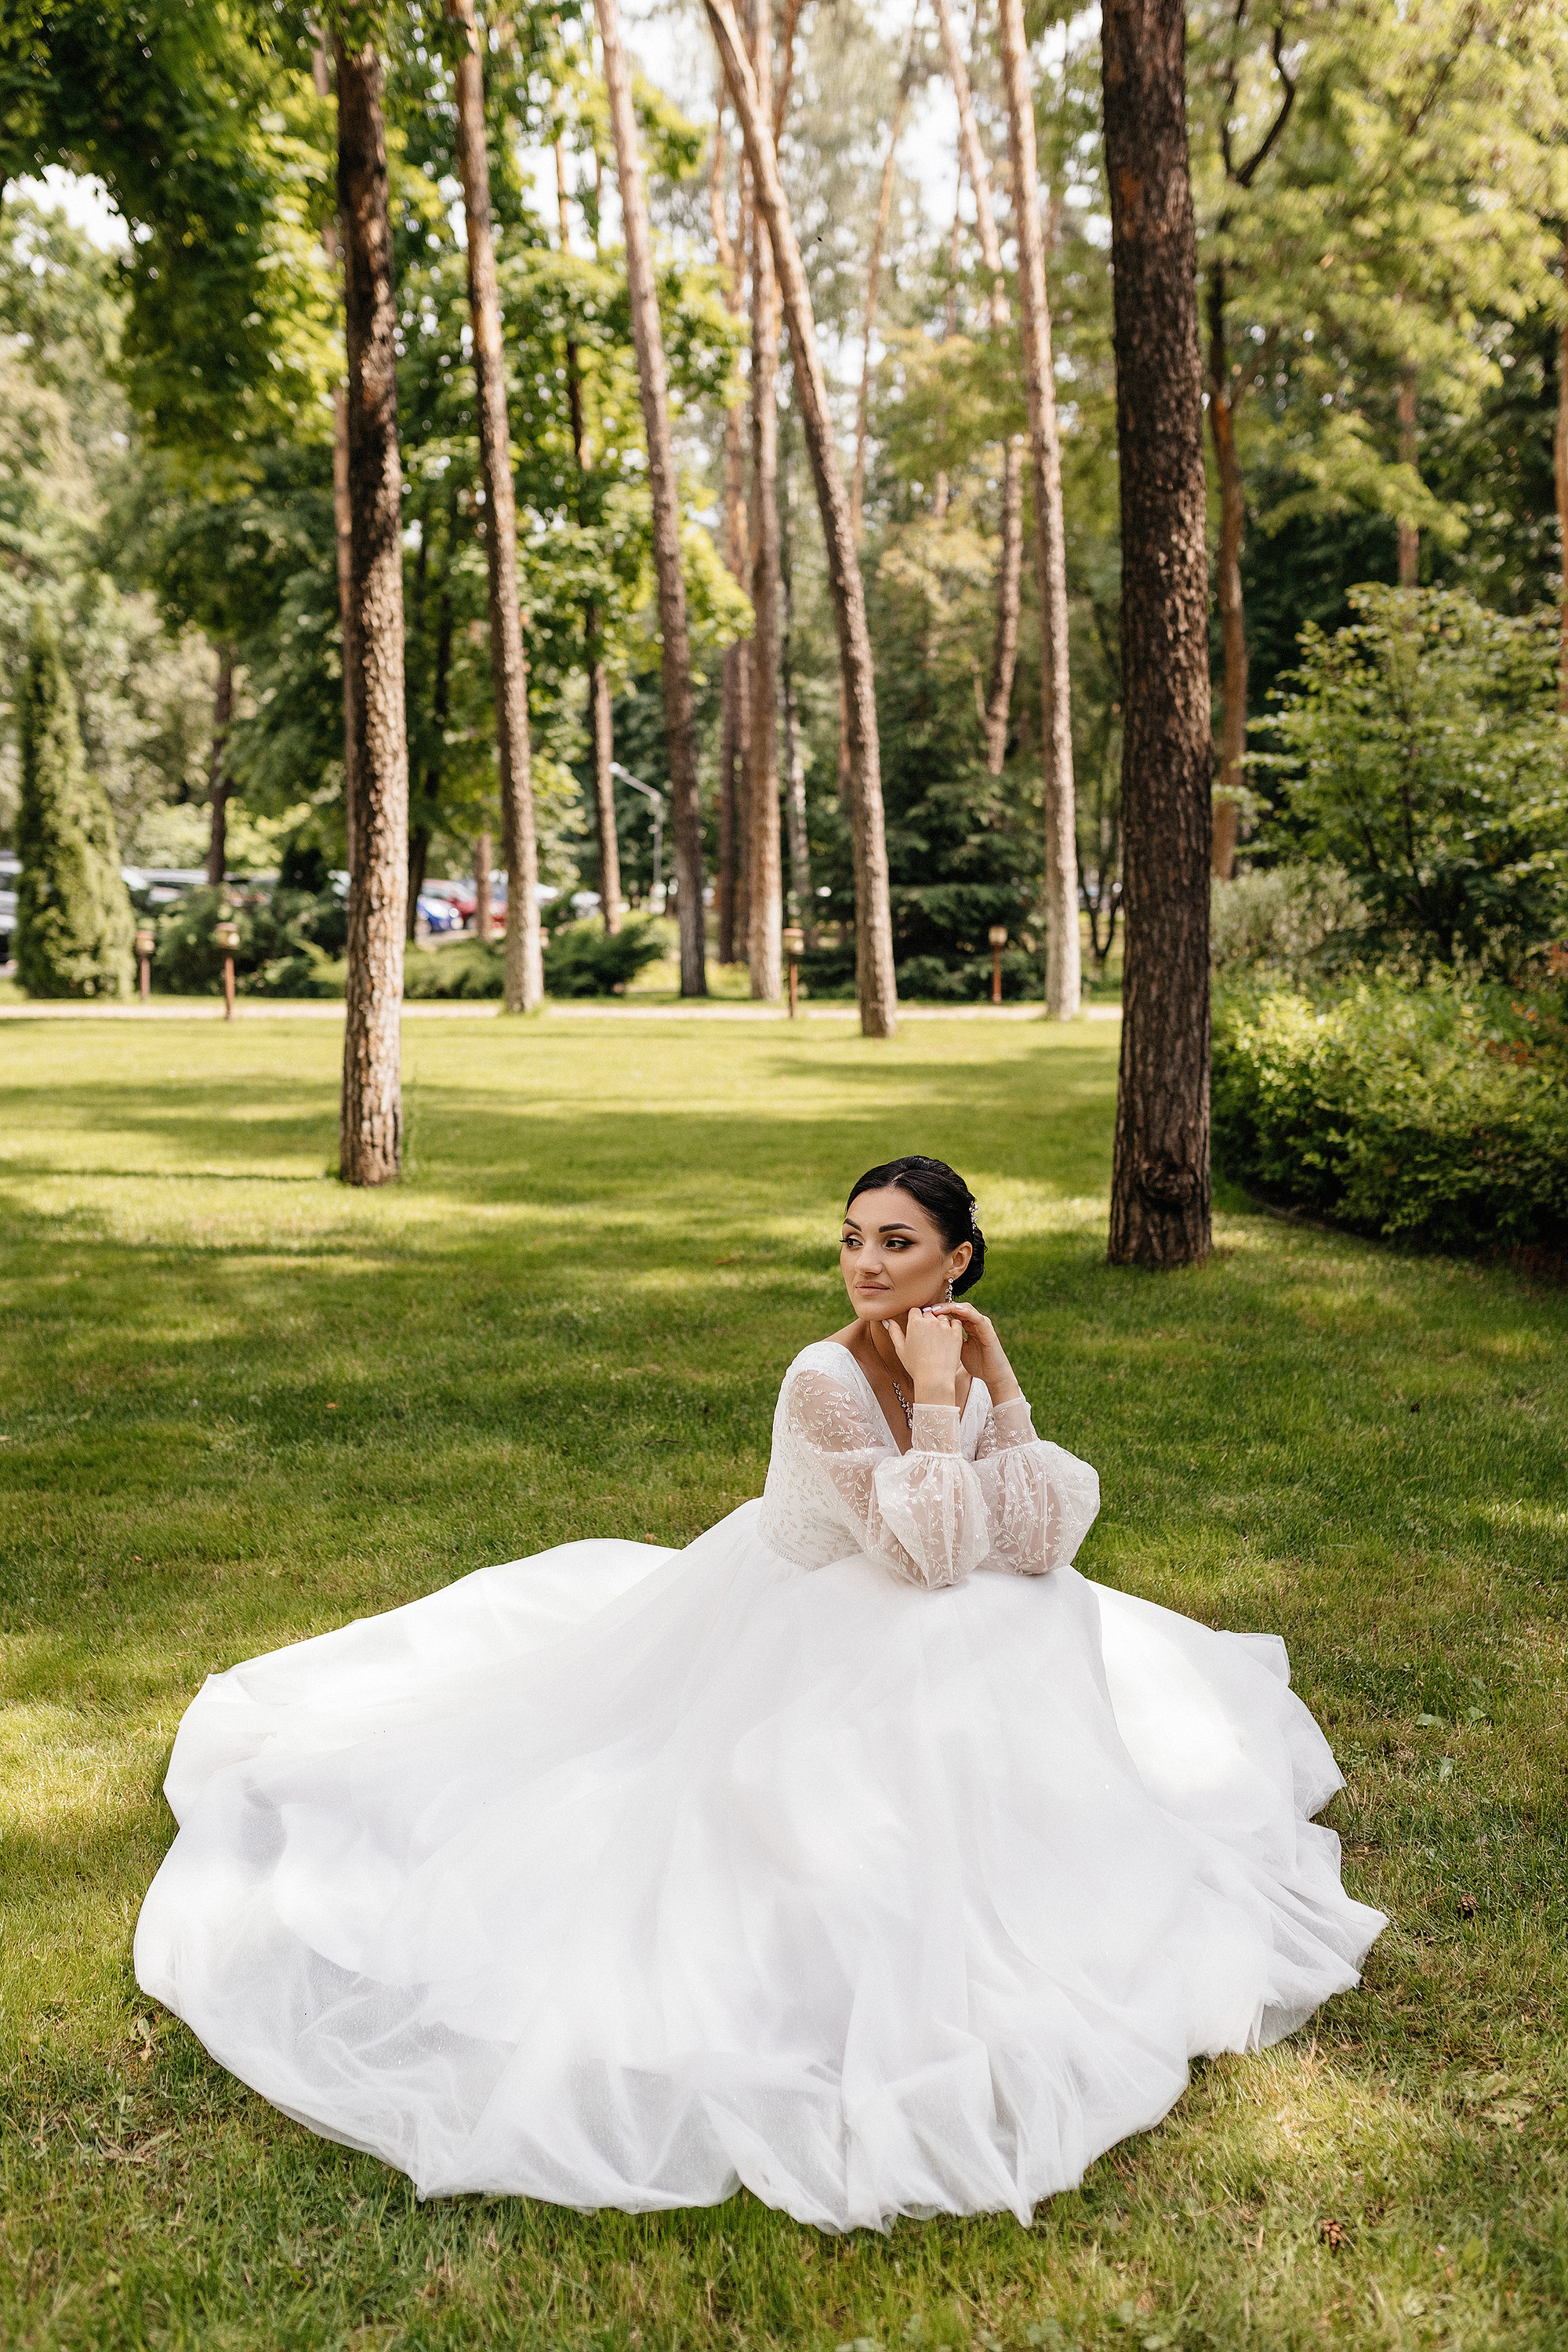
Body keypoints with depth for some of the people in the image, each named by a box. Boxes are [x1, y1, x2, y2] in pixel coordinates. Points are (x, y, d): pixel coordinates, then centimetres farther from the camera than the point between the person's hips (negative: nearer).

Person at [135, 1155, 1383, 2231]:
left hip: (906, 1643, 8)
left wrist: (998, 1384, -19)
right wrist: (934, 1398, -31)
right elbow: (930, 1553, -32)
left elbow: (1043, 1542, -11)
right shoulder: (825, 1382, -31)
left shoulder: (972, 1361, -9)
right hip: (789, 1653, -7)